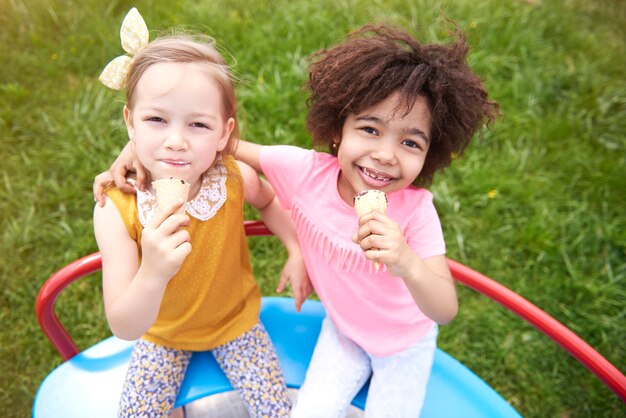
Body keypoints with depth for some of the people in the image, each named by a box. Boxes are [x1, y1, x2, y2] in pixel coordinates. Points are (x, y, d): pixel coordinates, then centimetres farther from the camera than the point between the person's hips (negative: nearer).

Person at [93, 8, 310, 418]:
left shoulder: (235, 178, -26)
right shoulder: (115, 208, -30)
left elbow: (268, 200, 1)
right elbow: (125, 328, -31)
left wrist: (296, 249, -13)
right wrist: (152, 275, -51)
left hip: (235, 320, 1)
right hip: (161, 332, 0)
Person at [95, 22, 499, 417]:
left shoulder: (416, 210, -31)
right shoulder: (306, 171, -28)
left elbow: (446, 311, -32)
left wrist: (409, 267, -52)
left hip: (406, 342, -1)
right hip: (342, 329, 2)